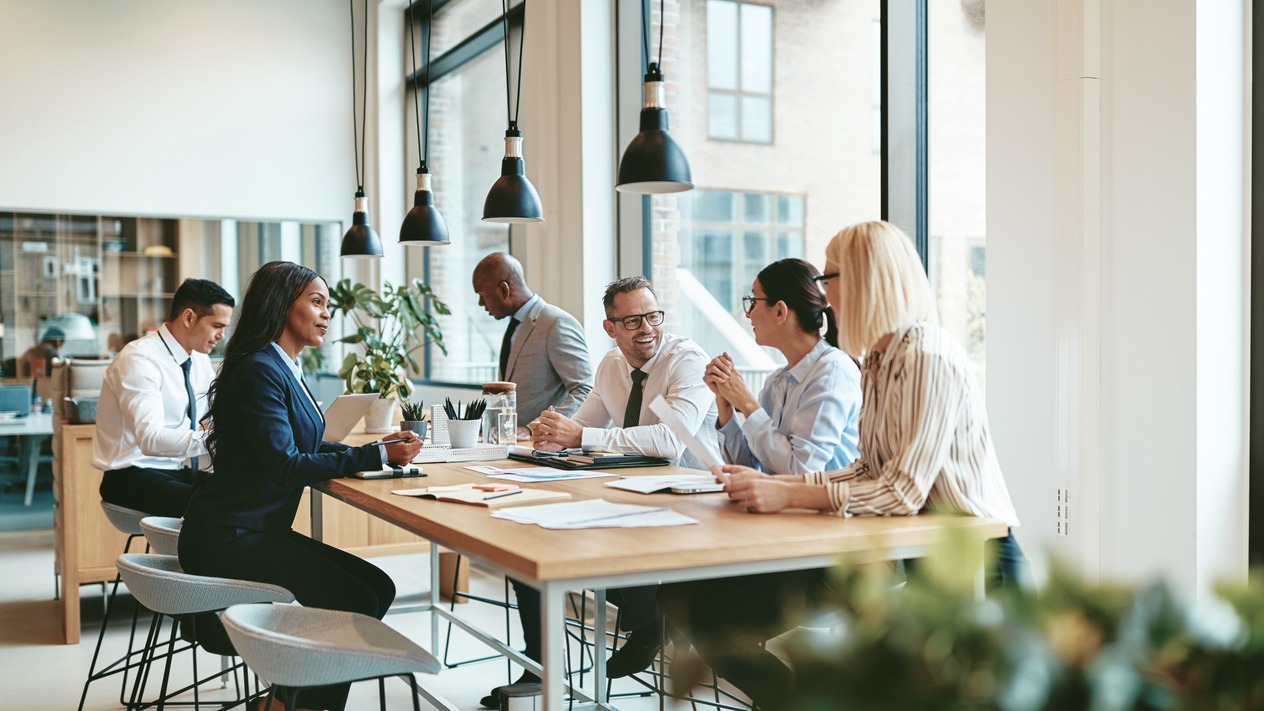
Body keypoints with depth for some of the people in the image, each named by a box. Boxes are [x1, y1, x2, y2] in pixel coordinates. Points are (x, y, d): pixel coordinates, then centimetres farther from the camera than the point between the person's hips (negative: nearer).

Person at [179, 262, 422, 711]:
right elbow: (286, 466, -23)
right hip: (226, 539, -10)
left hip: (260, 530, 10)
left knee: (378, 588, -1)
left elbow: (310, 449, 14)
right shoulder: (259, 370, -16)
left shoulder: (285, 368, 14)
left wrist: (384, 447, -1)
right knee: (354, 601, -19)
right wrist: (379, 456, -22)